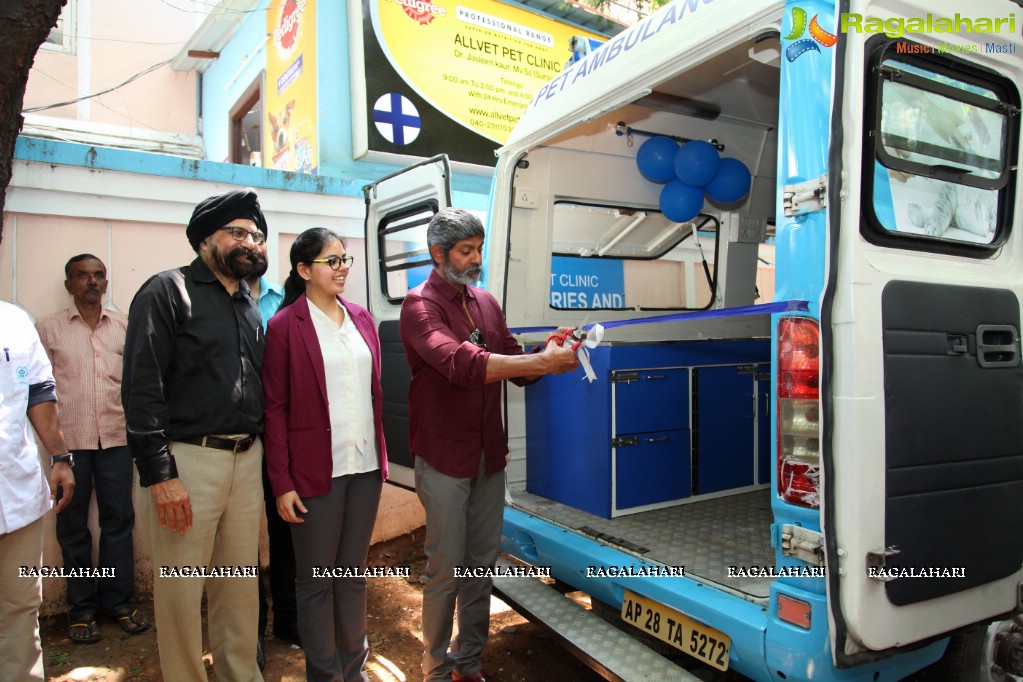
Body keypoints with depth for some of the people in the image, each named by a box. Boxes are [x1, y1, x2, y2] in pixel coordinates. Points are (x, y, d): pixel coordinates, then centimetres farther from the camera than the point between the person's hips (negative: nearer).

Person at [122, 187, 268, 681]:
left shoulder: (250, 307, 16)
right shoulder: (168, 292, -5)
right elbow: (141, 387, -12)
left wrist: (260, 450, 11)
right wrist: (159, 474, -17)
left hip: (247, 459, 6)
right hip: (189, 459, -6)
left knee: (242, 581, 14)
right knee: (182, 588, 3)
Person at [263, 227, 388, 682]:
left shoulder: (361, 319, 8)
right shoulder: (286, 325, -7)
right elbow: (275, 408, -8)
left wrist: (381, 456, 9)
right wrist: (282, 483, -10)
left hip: (365, 465, 5)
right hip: (316, 471, -5)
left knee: (354, 571, 17)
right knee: (316, 579, 11)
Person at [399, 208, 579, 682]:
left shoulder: (487, 304, 11)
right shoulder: (420, 306, -11)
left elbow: (516, 368, 10)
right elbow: (461, 363, -28)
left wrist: (552, 359, -11)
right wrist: (541, 361, -32)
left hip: (489, 457, 6)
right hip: (444, 459, -6)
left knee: (482, 563, 14)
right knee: (446, 568, 4)